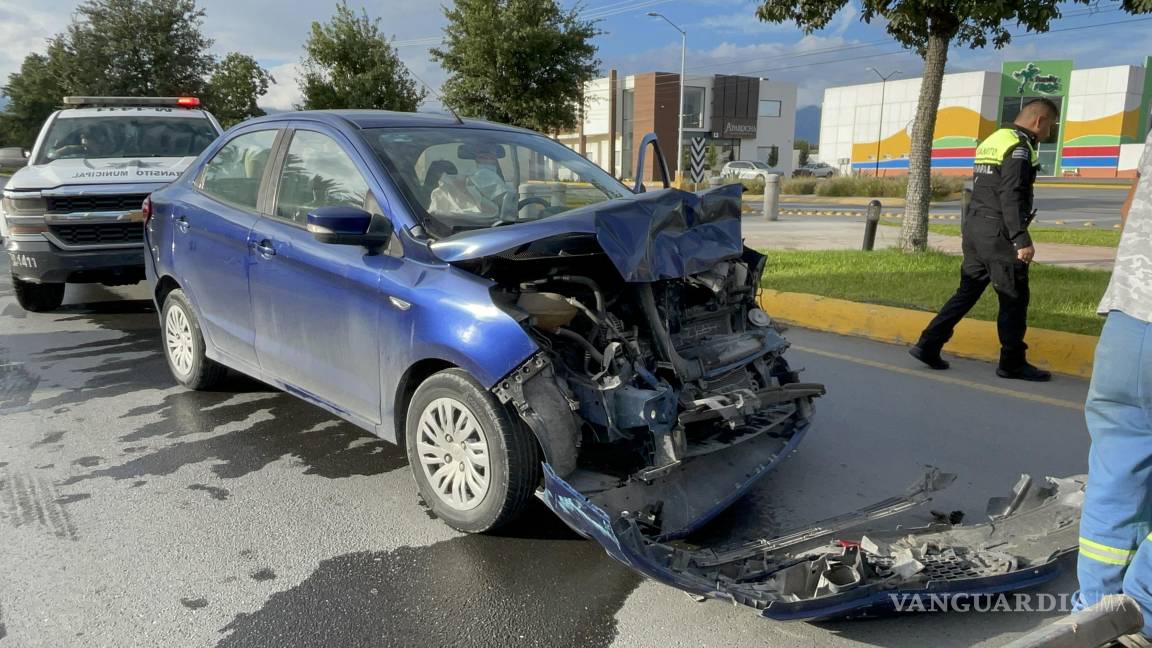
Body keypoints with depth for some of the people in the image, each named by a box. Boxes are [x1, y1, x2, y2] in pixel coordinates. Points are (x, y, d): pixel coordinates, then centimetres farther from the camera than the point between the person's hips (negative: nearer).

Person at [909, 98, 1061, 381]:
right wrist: (1022, 240, -23)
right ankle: (1012, 363, 10)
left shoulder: (991, 141, 18)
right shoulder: (1019, 147, -11)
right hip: (997, 233, -9)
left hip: (975, 228, 9)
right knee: (1014, 298, 2)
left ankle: (928, 345, 7)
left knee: (967, 292, 12)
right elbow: (1011, 197, -21)